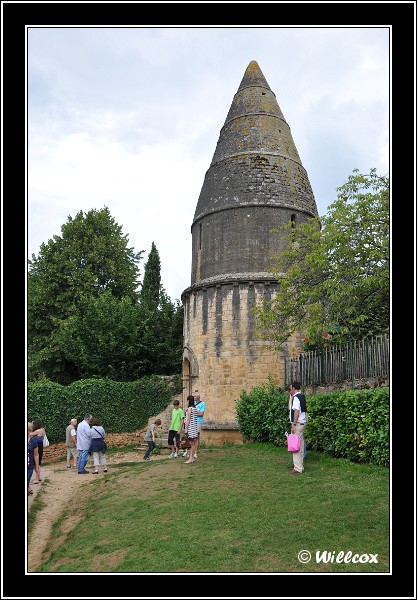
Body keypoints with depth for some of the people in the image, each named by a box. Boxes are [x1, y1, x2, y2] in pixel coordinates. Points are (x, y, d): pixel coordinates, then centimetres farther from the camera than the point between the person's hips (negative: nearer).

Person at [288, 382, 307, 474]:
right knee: (300, 446, 14)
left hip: (298, 424, -10)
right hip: (301, 423, 10)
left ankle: (298, 468, -6)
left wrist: (294, 425, -22)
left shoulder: (296, 397, -15)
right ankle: (300, 466, 21)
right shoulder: (301, 396, 15)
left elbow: (296, 411, -23)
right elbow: (290, 407, 24)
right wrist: (291, 396, 17)